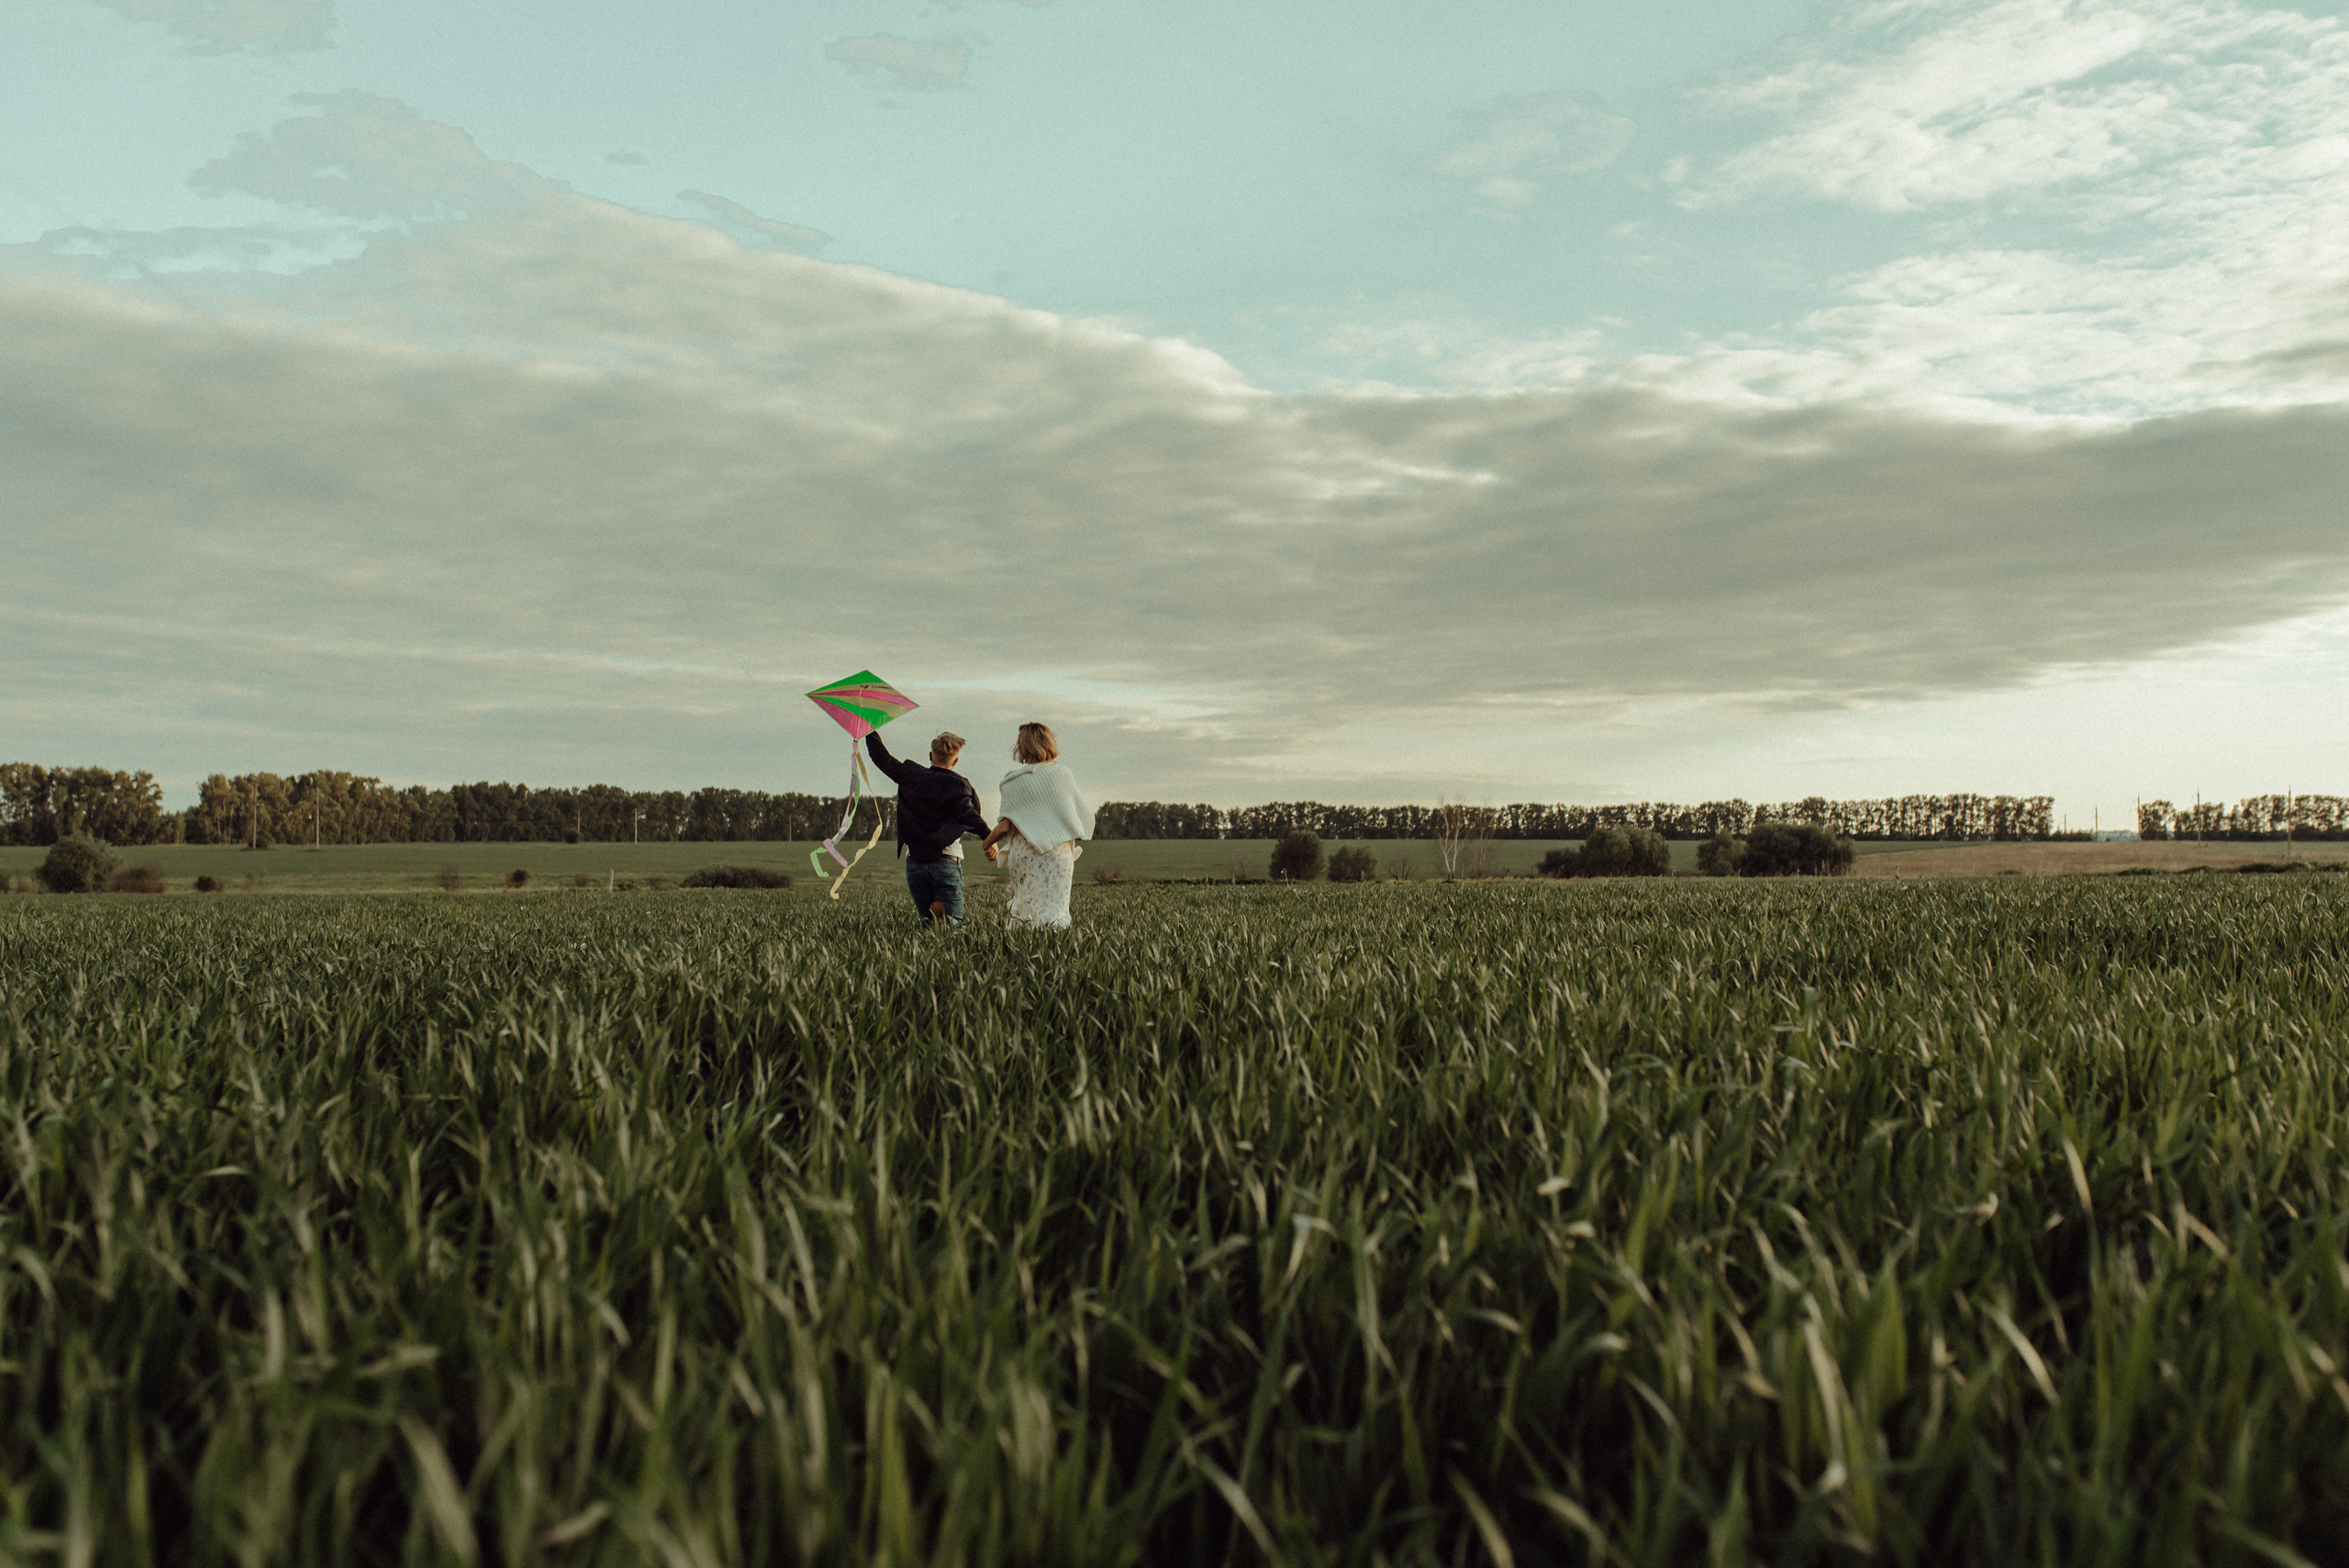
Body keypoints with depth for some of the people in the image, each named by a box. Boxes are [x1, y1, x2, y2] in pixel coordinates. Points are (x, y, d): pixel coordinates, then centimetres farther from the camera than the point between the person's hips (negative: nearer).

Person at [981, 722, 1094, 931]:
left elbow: (1005, 827, -5)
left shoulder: (1013, 781, -1)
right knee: (1053, 915, -1)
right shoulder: (1062, 773, 1)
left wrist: (988, 843, 14)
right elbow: (1084, 814, 4)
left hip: (1022, 854, 1)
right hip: (1056, 855, 0)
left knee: (1022, 913, 9)